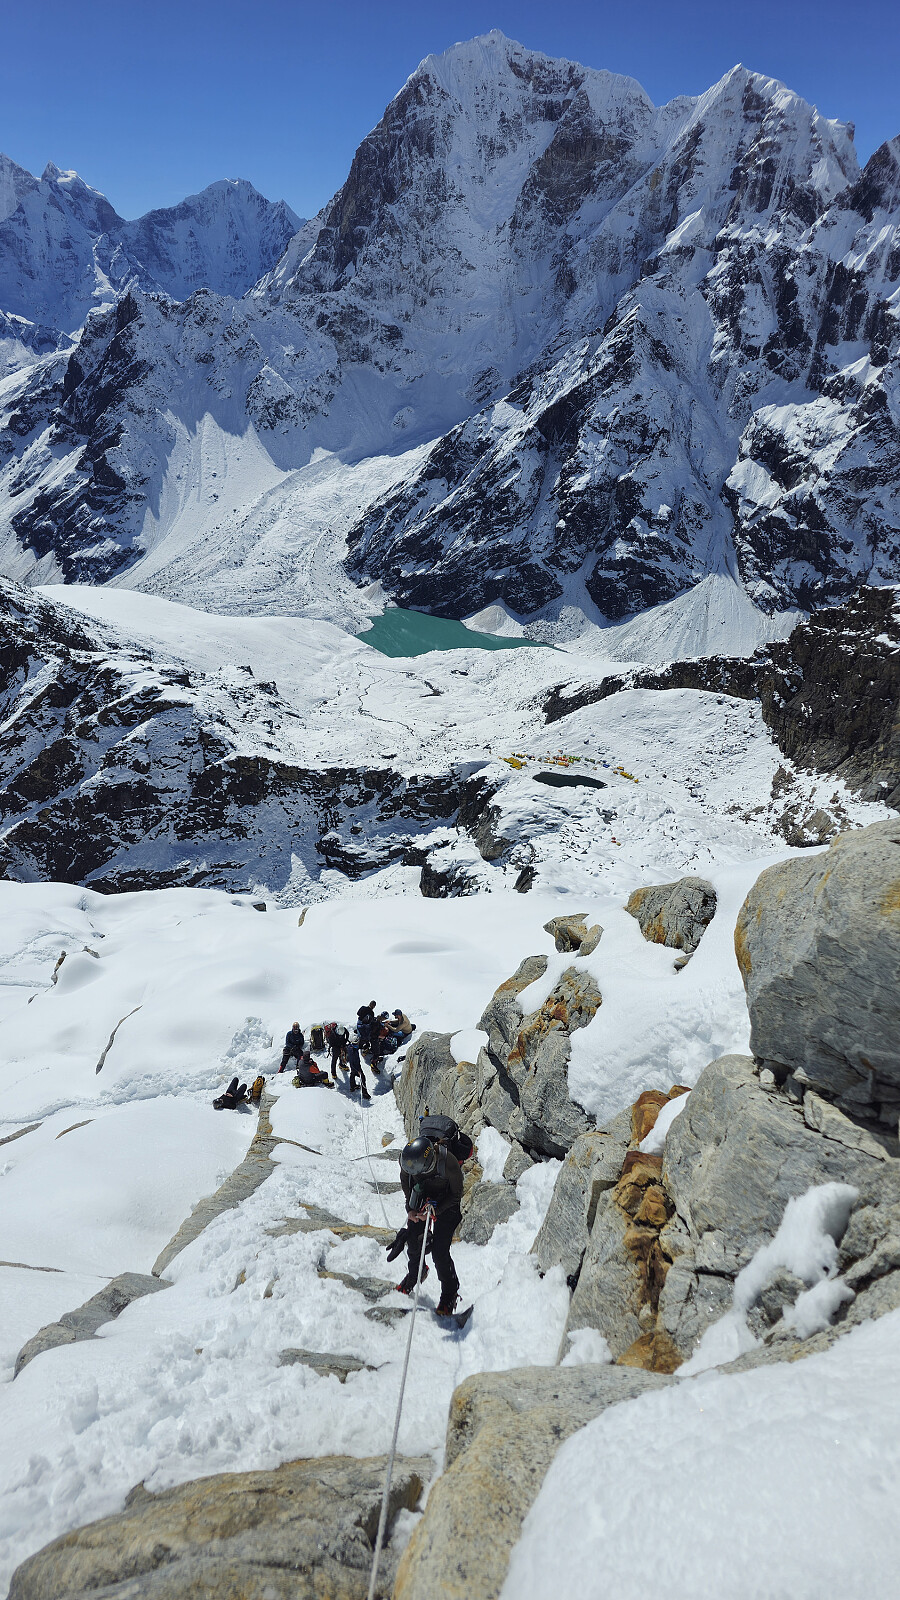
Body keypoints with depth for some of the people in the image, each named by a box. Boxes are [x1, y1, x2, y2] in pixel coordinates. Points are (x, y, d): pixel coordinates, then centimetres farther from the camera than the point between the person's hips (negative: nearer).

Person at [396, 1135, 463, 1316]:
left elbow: (456, 1194, -20)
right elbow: (405, 1179, -3)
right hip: (422, 1196, 4)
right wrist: (410, 1207, -9)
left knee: (439, 1251, -9)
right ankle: (415, 1273, 38)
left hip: (446, 1203, -4)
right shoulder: (406, 1157, -27)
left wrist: (434, 1211, -26)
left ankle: (450, 1293, 15)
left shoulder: (448, 1164, -39)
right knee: (413, 1240, 5)